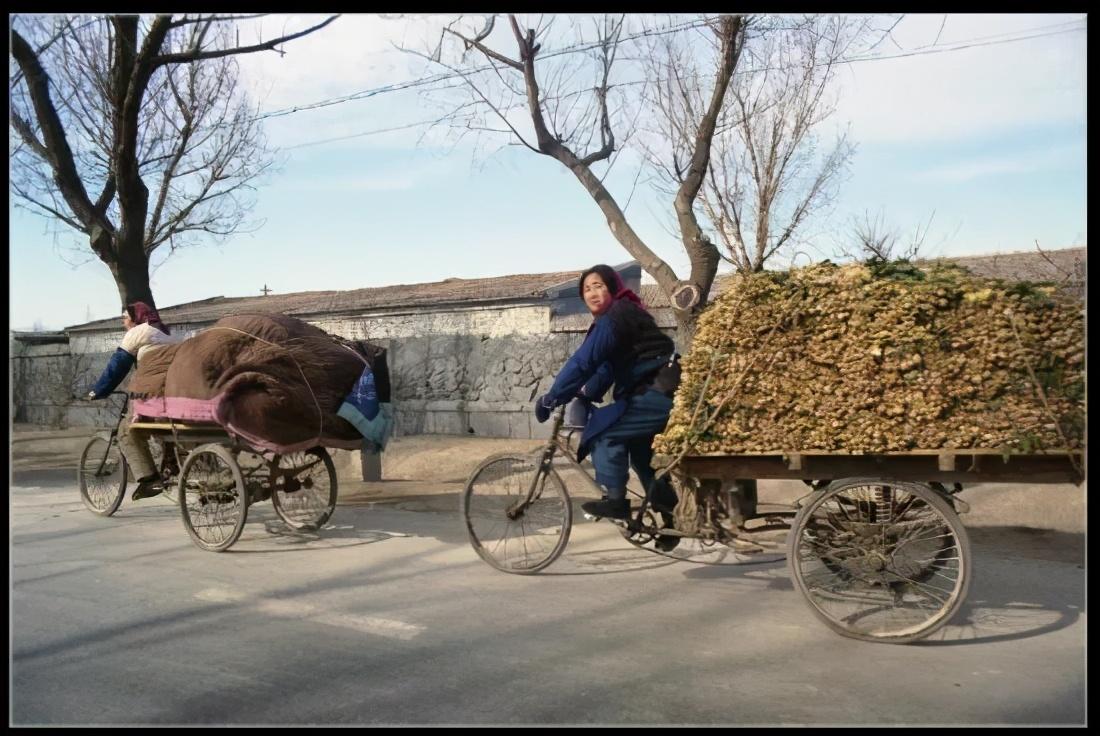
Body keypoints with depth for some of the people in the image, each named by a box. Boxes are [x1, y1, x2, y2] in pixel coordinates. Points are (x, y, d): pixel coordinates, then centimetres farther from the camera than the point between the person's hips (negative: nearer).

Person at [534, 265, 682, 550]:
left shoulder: (615, 317, -15)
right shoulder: (620, 315, 18)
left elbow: (583, 361, -21)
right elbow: (607, 366, 16)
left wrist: (551, 398, -18)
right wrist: (584, 396, 5)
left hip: (659, 394, -11)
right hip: (661, 393, 11)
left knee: (604, 430, -14)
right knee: (639, 452, 24)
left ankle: (615, 499, -9)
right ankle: (672, 514, 31)